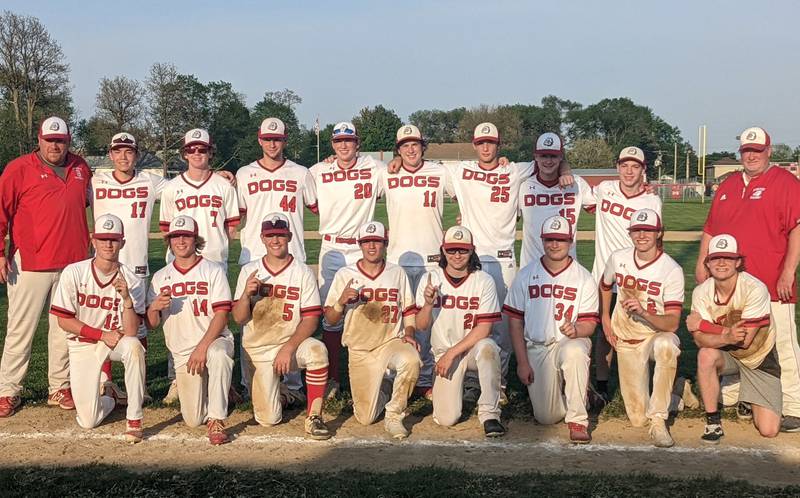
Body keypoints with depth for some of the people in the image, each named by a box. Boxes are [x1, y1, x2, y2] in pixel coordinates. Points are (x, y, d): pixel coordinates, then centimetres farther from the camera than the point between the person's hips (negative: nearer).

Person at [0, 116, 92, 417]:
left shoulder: (81, 168, 11)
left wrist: (90, 246, 21)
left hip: (73, 263, 4)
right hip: (29, 264, -4)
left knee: (65, 328, 10)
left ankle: (60, 389, 19)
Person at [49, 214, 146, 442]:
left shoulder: (132, 281, -12)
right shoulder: (73, 273, -12)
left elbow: (131, 333, -19)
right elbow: (64, 320, -8)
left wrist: (126, 298, -34)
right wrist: (102, 334, -15)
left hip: (116, 341, 0)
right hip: (82, 345, 0)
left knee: (133, 346, -38)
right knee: (88, 421, -11)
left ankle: (134, 419, -24)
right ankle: (106, 395, 28)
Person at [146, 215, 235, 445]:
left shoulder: (213, 271, 0)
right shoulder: (160, 278, 11)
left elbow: (221, 314, -9)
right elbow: (151, 325, 10)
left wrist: (203, 347, -22)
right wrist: (154, 308, -14)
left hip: (214, 341, -3)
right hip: (182, 352, 3)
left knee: (218, 354, -41)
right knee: (193, 420, -4)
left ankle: (216, 421, -29)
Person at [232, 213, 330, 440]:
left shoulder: (303, 272, -3)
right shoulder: (249, 271, 2)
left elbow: (311, 319, -10)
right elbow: (238, 319, -1)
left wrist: (289, 348, -24)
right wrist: (246, 294, -21)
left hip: (292, 342, -1)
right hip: (258, 350, 1)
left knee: (317, 350, -36)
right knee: (268, 419, -8)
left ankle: (314, 417, -22)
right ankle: (274, 387, 28)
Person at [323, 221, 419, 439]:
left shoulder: (397, 273, 6)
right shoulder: (344, 275, 1)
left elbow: (409, 311, 11)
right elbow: (330, 319, 1)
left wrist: (408, 334, -8)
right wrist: (341, 301, -19)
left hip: (392, 342, 0)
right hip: (359, 350, 0)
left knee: (411, 360, -36)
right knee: (366, 418, -5)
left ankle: (394, 415, -13)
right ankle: (384, 389, 31)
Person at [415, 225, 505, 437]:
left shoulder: (484, 281, -8)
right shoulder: (431, 279, -1)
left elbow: (483, 328, -13)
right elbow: (421, 326, -2)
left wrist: (451, 353, -19)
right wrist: (428, 304, -23)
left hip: (473, 348, -2)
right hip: (444, 352, 2)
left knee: (487, 347, -38)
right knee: (446, 418, -12)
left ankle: (489, 414, -25)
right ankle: (454, 390, 24)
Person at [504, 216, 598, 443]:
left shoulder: (584, 278, 3)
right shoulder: (526, 275, 6)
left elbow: (590, 324, -1)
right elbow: (515, 321, 4)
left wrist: (576, 331, -26)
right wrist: (522, 362, -4)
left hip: (571, 343, -1)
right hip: (536, 349, 1)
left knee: (575, 352, -40)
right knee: (546, 417, -11)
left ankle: (578, 419, -22)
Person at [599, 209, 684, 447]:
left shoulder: (672, 270, -18)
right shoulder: (618, 258, -4)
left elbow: (672, 323, -24)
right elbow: (605, 286, 19)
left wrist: (644, 313, -41)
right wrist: (605, 319, 14)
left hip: (658, 334, -3)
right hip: (626, 339, 3)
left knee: (666, 345, -43)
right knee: (637, 418, 0)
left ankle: (658, 420, -29)